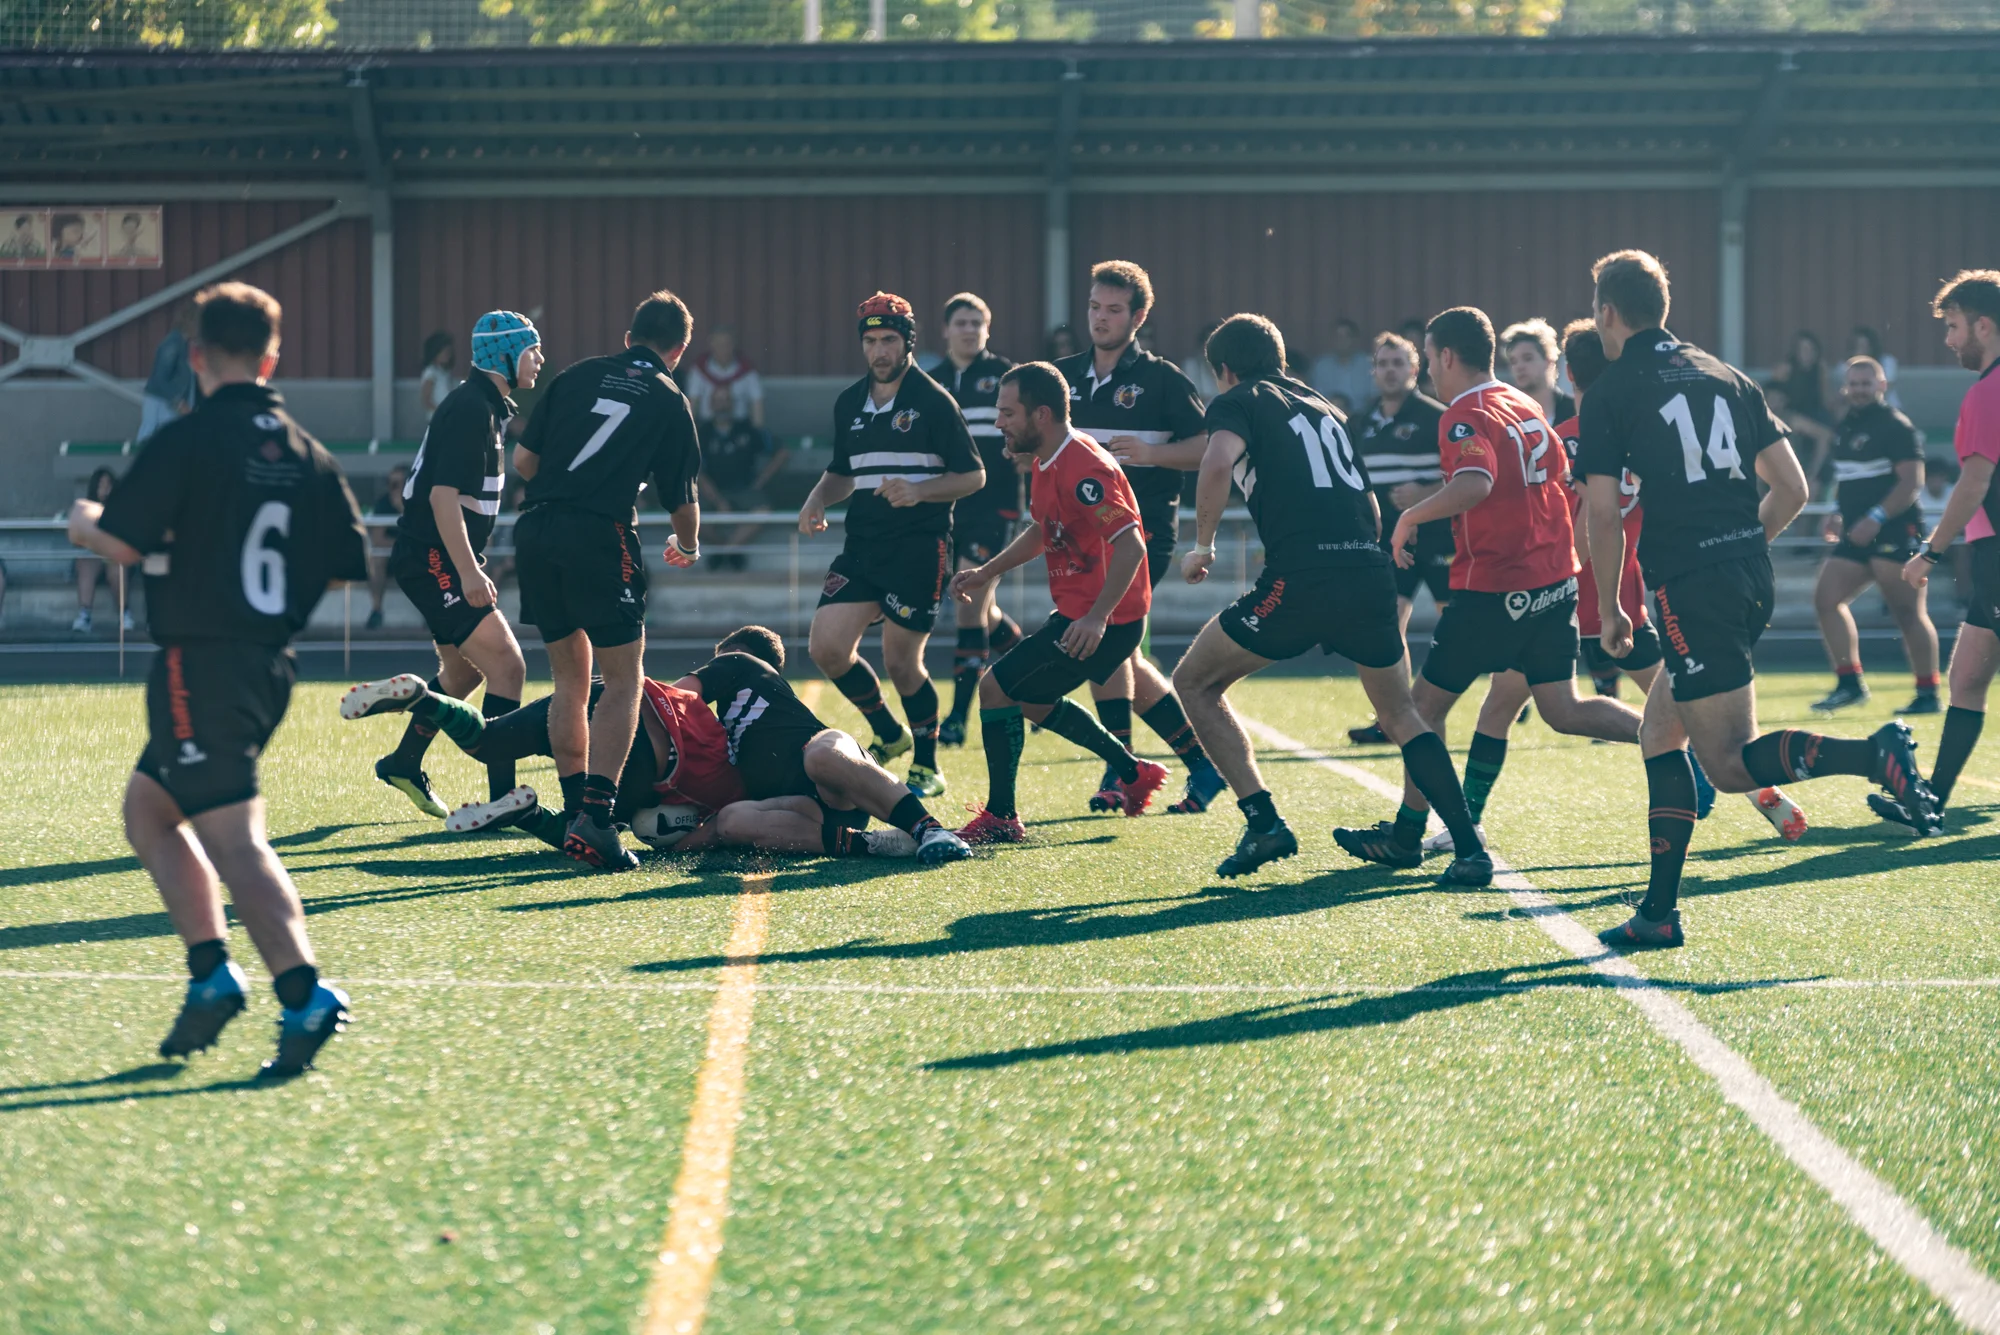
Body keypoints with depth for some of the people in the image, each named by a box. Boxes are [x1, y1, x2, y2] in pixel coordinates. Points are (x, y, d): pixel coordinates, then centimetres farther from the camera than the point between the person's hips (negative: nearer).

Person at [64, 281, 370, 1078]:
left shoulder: (186, 441, -10)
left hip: (201, 663, -8)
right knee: (148, 805, 21)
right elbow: (352, 562, 11)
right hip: (270, 666, 8)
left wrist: (83, 522, 8)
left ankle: (304, 994, -23)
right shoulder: (304, 453, 9)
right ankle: (212, 970, 12)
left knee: (234, 838, -11)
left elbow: (121, 543, -14)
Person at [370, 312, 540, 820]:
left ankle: (404, 764, 38)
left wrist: (472, 565, 30)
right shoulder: (471, 409, -17)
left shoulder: (488, 407, 15)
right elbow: (443, 494, -25)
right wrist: (468, 572, -29)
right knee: (506, 663, -16)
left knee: (463, 669, 23)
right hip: (433, 561, -11)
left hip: (447, 561, 11)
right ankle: (503, 799, -17)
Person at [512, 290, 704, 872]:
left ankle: (574, 812, 15)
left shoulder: (578, 375, 14)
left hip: (535, 533, 4)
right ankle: (595, 819, -13)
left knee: (571, 678, 16)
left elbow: (523, 461, 11)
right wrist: (687, 547, 31)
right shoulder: (670, 403, 7)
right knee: (623, 682, 1)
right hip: (599, 537, -4)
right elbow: (683, 501, 10)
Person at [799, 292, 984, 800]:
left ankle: (927, 765, 14)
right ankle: (888, 735, 18)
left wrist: (919, 491, -21)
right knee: (827, 647, -5)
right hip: (862, 547, 6)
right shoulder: (848, 403, 12)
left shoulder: (933, 402, -6)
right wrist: (817, 501, 4)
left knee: (901, 662, -6)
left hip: (920, 547, -6)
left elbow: (973, 475, -6)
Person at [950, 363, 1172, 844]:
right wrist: (987, 571, 16)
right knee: (1032, 698, 26)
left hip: (1100, 621, -11)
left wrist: (1097, 617, -36)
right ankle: (1134, 774, 34)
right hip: (1079, 613, 11)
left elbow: (1130, 545, -31)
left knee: (996, 688, -8)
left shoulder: (1084, 470, -25)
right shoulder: (1046, 463, 8)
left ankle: (1001, 818, 3)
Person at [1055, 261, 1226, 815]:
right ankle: (1204, 762, 18)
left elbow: (1207, 447, -6)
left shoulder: (1161, 378, -2)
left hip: (1144, 529, -6)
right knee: (1121, 656, 7)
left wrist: (1151, 453, -20)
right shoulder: (1064, 375, 12)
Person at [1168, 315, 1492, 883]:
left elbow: (1217, 463, -14)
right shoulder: (1321, 405, 28)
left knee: (1195, 682, 11)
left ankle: (1264, 823, 0)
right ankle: (1470, 850, 6)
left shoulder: (1238, 402, 8)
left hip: (1300, 581, -6)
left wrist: (1202, 546, -5)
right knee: (1400, 715, 19)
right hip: (1370, 575, 6)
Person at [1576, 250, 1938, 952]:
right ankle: (1658, 912, 13)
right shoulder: (1726, 376, 16)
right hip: (1752, 580, 7)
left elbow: (1602, 511, -8)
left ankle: (1875, 754, -28)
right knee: (1659, 737, 17)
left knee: (1731, 765, -5)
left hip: (1688, 587, -7)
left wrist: (1610, 609, 2)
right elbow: (1793, 488, 13)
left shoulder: (1610, 394, -1)